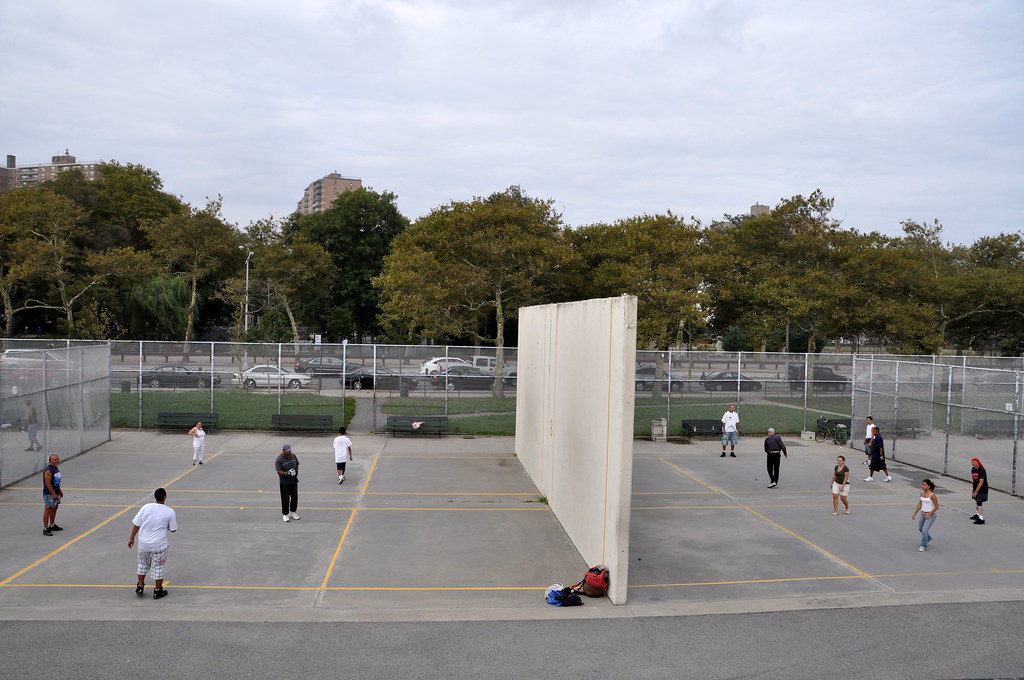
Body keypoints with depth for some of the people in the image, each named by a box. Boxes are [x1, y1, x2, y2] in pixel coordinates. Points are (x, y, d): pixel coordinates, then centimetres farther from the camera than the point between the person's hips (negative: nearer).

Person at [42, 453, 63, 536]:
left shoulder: (56, 468, 10)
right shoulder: (48, 470, -20)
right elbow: (48, 483, -23)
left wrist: (59, 491, 22)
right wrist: (53, 494, -23)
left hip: (55, 493, 10)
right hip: (49, 494, -10)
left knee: (55, 508, 18)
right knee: (48, 510, -5)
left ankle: (52, 525, 31)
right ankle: (45, 529, -2)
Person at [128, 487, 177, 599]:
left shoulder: (146, 507, -5)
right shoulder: (170, 512, -9)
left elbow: (136, 524, -2)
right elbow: (172, 529, -1)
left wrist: (132, 538, 10)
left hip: (143, 543, 3)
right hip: (159, 546, -3)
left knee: (143, 564, 24)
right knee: (158, 568, 11)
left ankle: (140, 587, 31)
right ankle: (158, 591, 20)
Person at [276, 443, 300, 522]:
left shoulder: (293, 456, 3)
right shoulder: (279, 460, -15)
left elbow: (297, 465, 16)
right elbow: (279, 471, -19)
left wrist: (296, 471, -4)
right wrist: (287, 473, -34)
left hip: (294, 480, 5)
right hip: (284, 482, -5)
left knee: (294, 497, 14)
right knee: (285, 499, -1)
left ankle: (293, 512, 30)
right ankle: (285, 514, 13)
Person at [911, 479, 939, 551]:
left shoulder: (932, 495, -18)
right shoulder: (922, 493, 2)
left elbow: (936, 507, -14)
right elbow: (920, 504, 11)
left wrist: (929, 514, -19)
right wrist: (915, 513, 8)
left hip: (930, 515, -8)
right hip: (923, 514, 8)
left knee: (924, 530, -15)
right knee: (920, 529, 22)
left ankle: (924, 546, 1)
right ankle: (928, 538, 51)